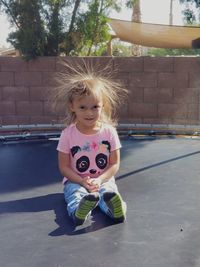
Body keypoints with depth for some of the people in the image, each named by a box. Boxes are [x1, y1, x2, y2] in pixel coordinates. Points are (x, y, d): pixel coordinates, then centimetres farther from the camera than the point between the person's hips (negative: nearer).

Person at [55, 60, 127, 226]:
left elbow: (115, 164, -2)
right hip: (76, 181, 0)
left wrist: (99, 180, -19)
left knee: (108, 191, -32)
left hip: (103, 180, 1)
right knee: (76, 193, -34)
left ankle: (115, 209, -60)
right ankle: (79, 210, -62)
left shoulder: (109, 131, -4)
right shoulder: (68, 134, -6)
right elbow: (64, 167, -3)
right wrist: (82, 181, -19)